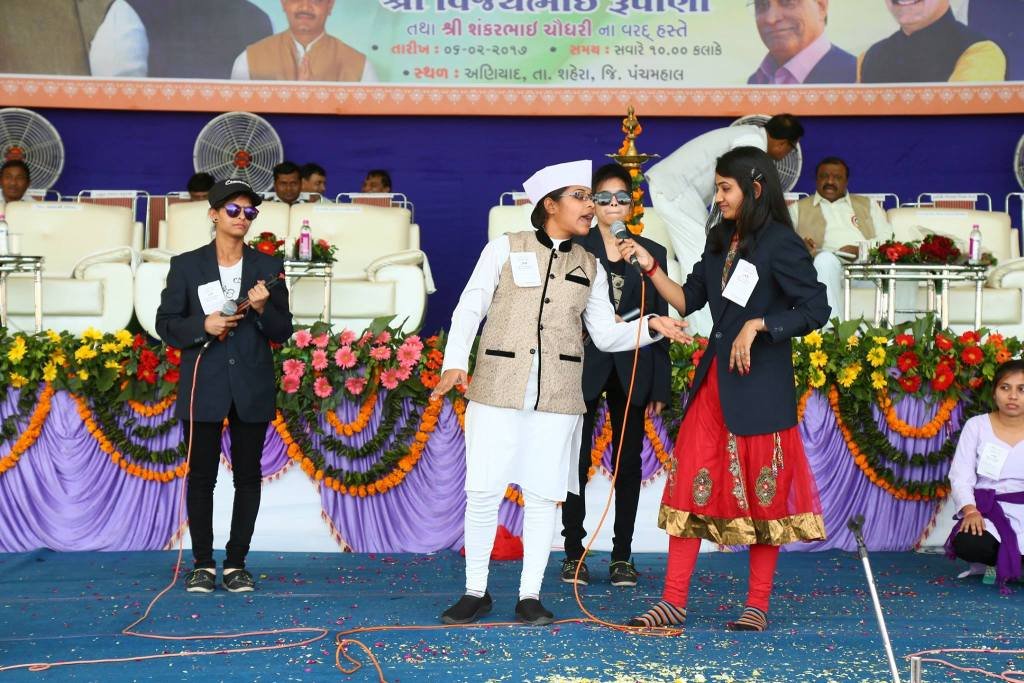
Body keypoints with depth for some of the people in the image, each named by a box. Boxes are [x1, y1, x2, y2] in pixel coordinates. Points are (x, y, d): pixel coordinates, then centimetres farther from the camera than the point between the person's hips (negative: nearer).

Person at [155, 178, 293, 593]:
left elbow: (283, 332, 6)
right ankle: (203, 563, 13)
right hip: (203, 387, -1)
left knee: (248, 476, 5)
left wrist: (263, 309, -14)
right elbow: (166, 324, 4)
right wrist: (203, 325, -14)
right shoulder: (186, 266, 4)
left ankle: (237, 563, 14)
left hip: (253, 388, 1)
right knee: (201, 476, 2)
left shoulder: (268, 267, 6)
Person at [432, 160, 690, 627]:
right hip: (498, 390, -2)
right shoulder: (505, 248, 5)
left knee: (542, 496, 3)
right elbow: (470, 308, 2)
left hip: (558, 396, 2)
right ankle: (476, 592, 12)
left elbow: (606, 334, 12)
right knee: (483, 492, -1)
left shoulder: (590, 267, 14)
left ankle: (530, 596, 13)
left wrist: (651, 326, -5)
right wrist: (455, 363, -11)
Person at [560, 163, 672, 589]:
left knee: (629, 461, 6)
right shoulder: (574, 250, 2)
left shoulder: (652, 254, 9)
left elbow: (659, 321, 7)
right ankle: (574, 553, 9)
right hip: (584, 366, -2)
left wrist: (660, 386, 3)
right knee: (578, 460, 0)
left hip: (632, 370, 2)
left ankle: (622, 555, 14)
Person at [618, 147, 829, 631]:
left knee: (762, 492, 4)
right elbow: (688, 300, 14)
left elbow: (815, 309, -13)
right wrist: (650, 266, 5)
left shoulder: (780, 244, -9)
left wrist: (758, 325, -18)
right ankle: (674, 602, 7)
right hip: (714, 380, 7)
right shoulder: (721, 241, 13)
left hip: (760, 385, -7)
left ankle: (758, 606, 15)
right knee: (690, 483, 2)